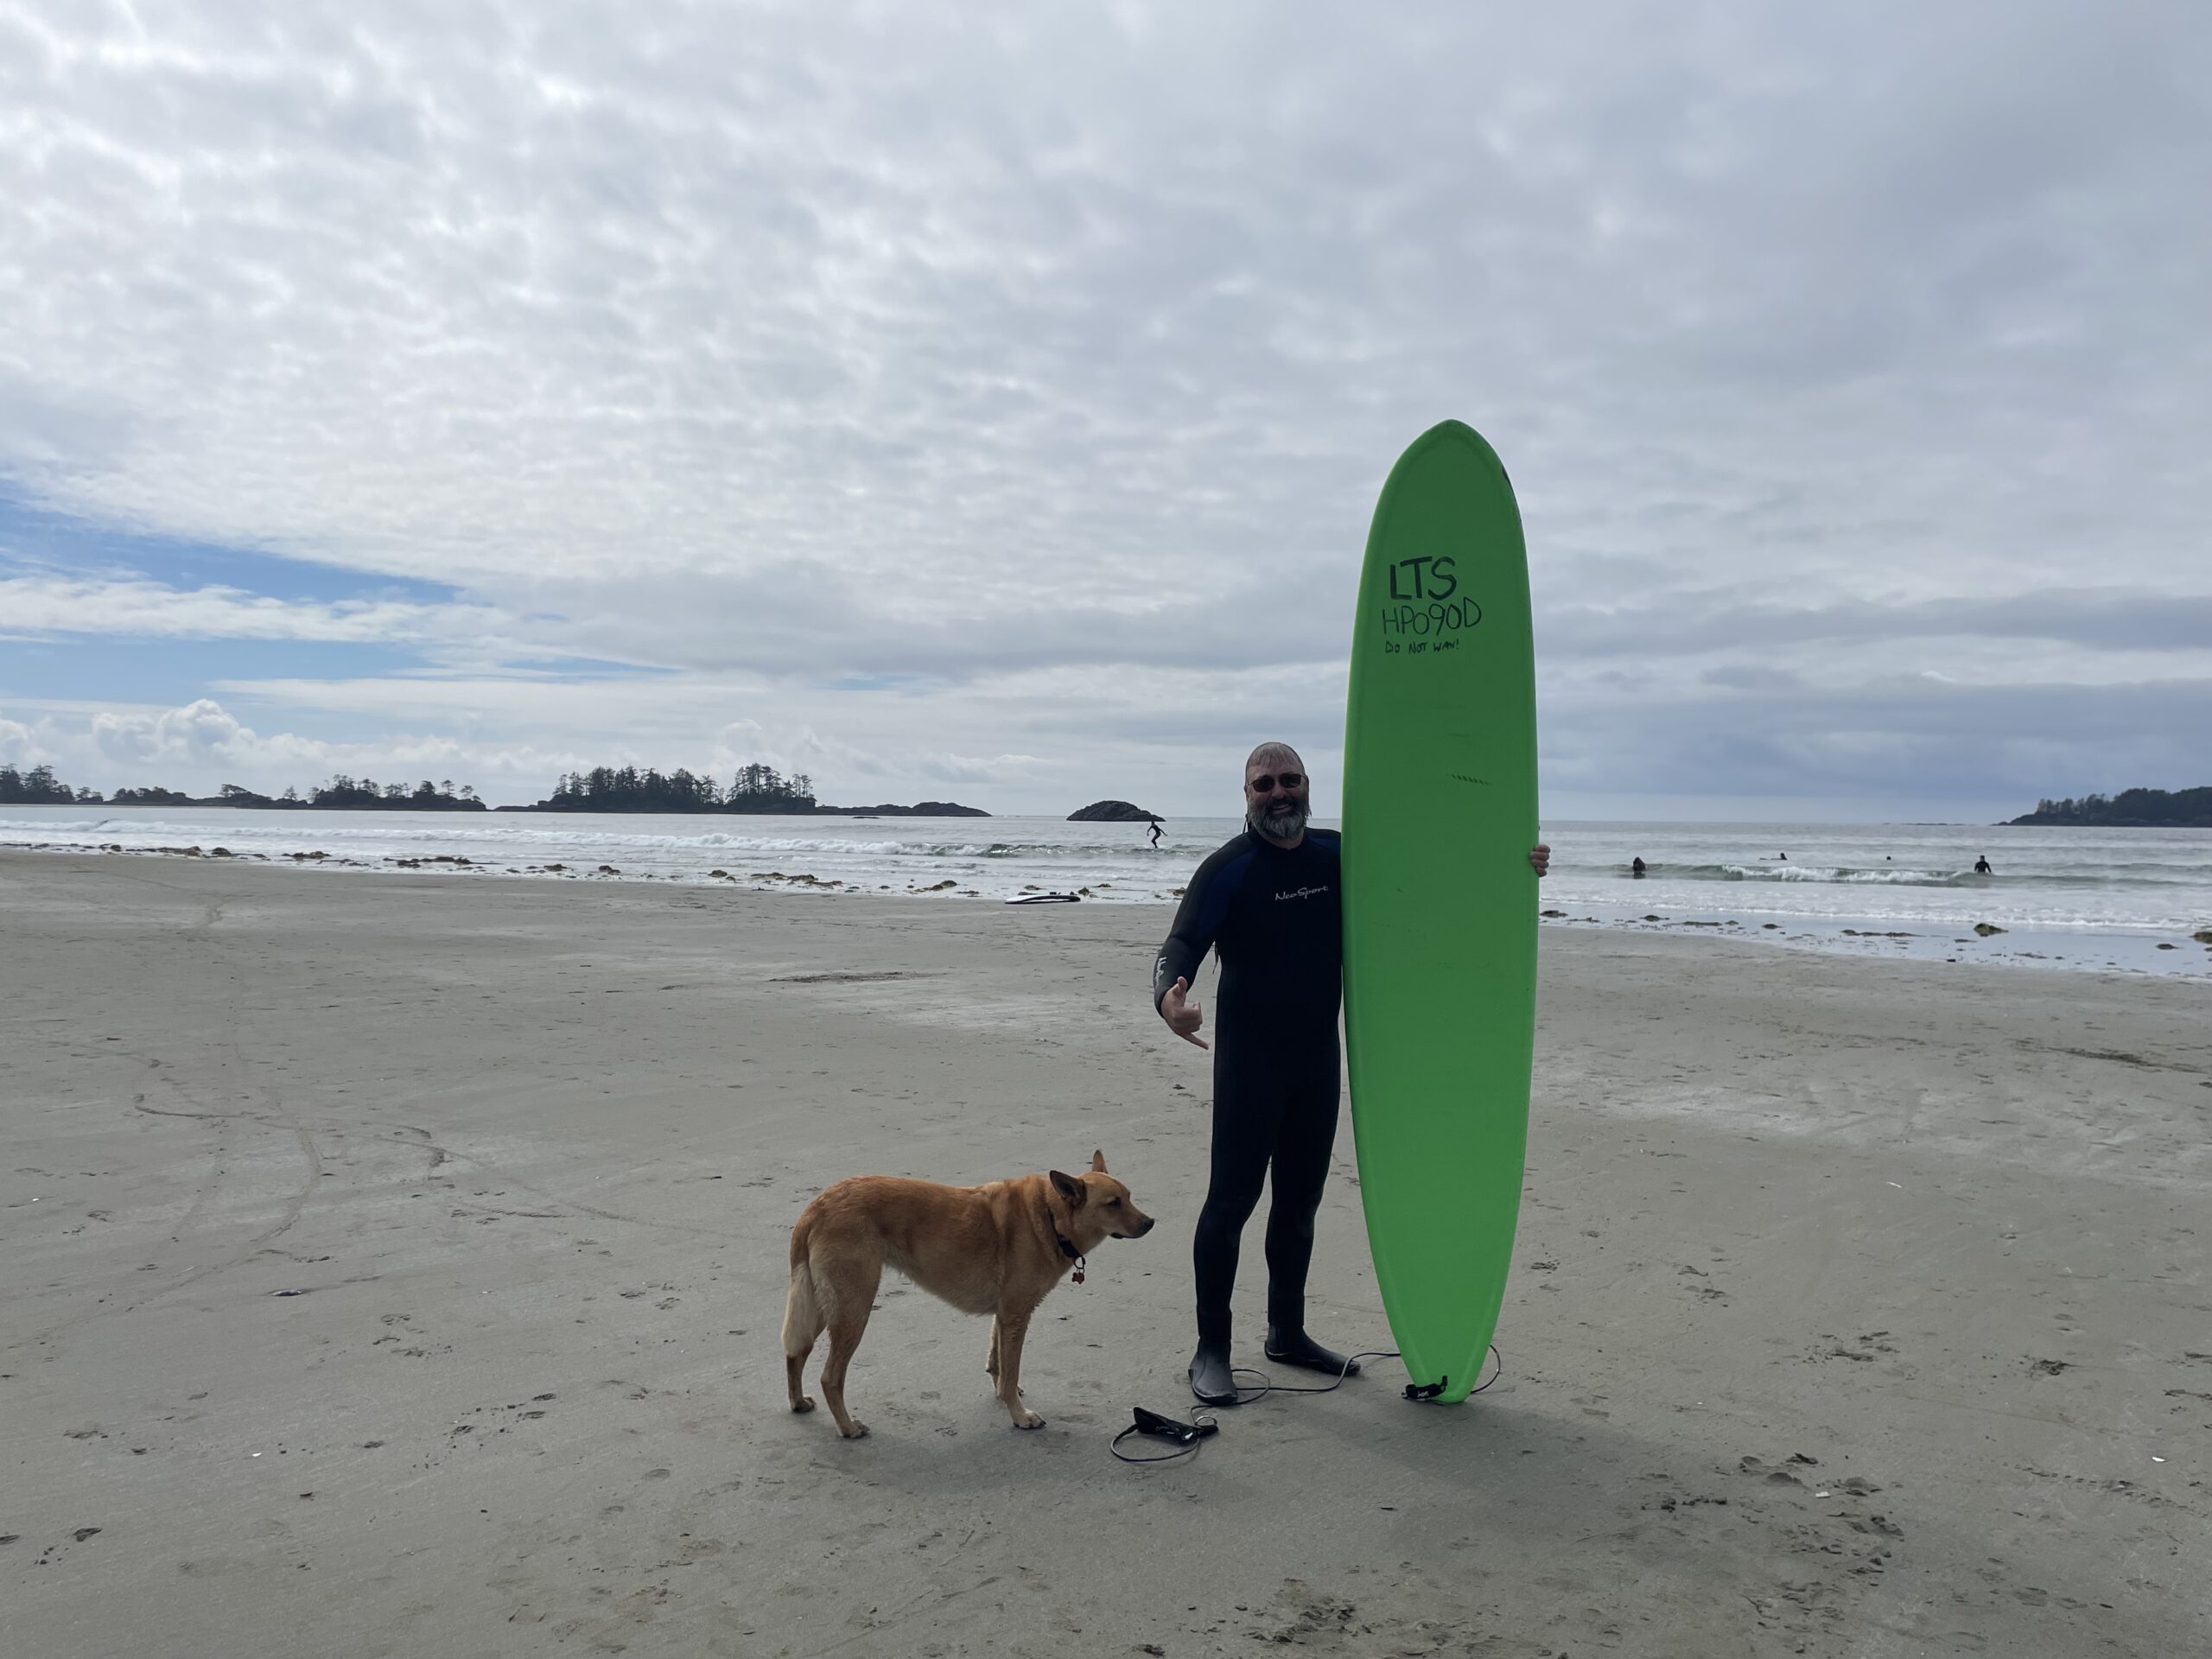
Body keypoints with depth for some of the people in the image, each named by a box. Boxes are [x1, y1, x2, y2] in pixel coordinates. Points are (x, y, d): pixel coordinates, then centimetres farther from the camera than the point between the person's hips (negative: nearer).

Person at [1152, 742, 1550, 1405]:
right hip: (1249, 1056, -5)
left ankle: (1287, 1333, 30)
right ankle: (1211, 1350, 7)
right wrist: (1170, 996, -41)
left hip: (1318, 1053, 5)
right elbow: (1182, 944, -18)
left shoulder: (1340, 854, 5)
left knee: (1300, 1200, 14)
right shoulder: (1230, 867, -10)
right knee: (1231, 1198, -3)